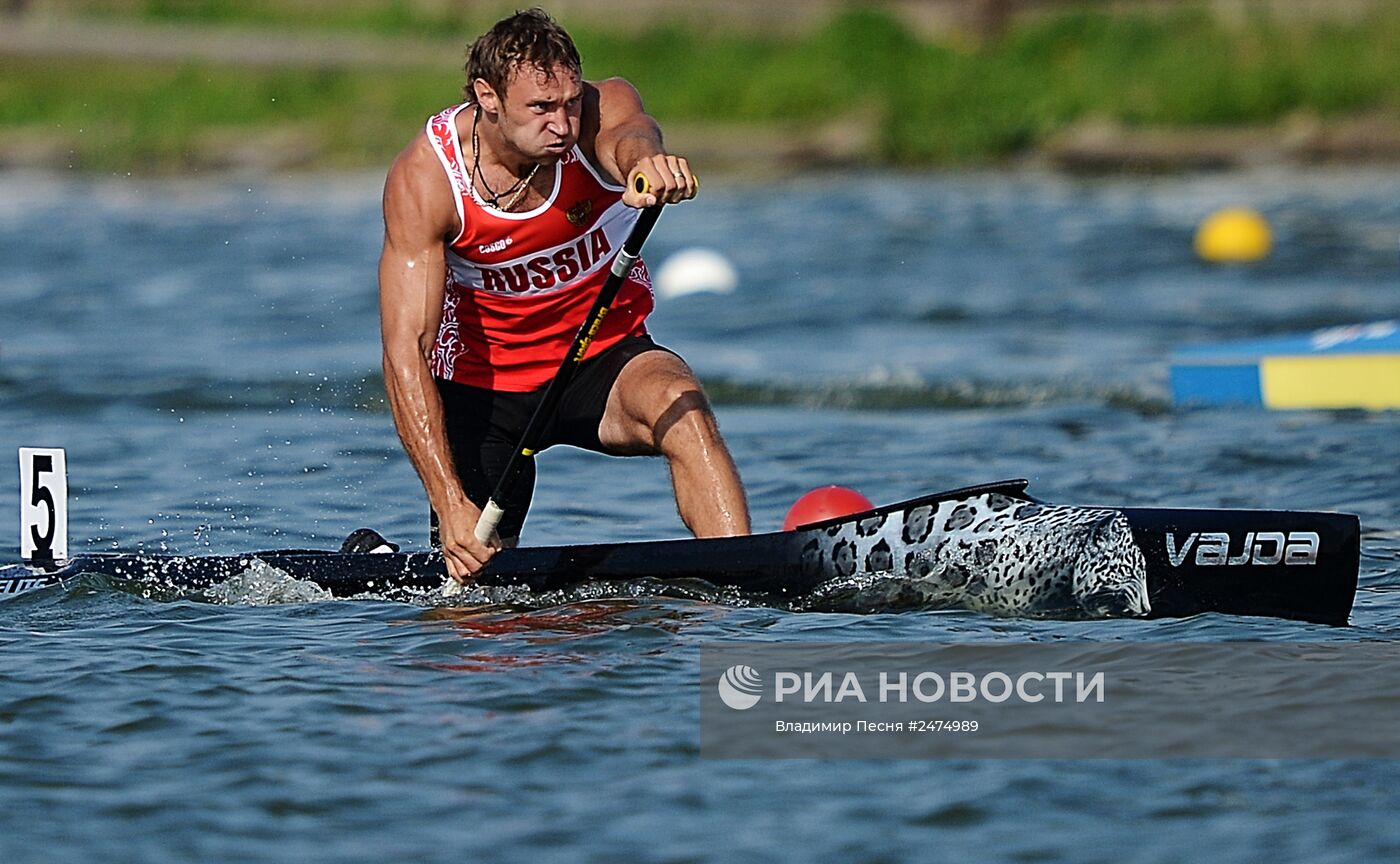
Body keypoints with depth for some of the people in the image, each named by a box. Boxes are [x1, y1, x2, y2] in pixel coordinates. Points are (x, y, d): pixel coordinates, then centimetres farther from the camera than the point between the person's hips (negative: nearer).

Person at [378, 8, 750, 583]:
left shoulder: (602, 109, -20)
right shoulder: (424, 179, -23)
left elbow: (629, 136, -46)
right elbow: (406, 349, -28)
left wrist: (647, 162, -74)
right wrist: (450, 504, -38)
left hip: (605, 358, 1)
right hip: (483, 381, 0)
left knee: (682, 410, -31)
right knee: (468, 573, 3)